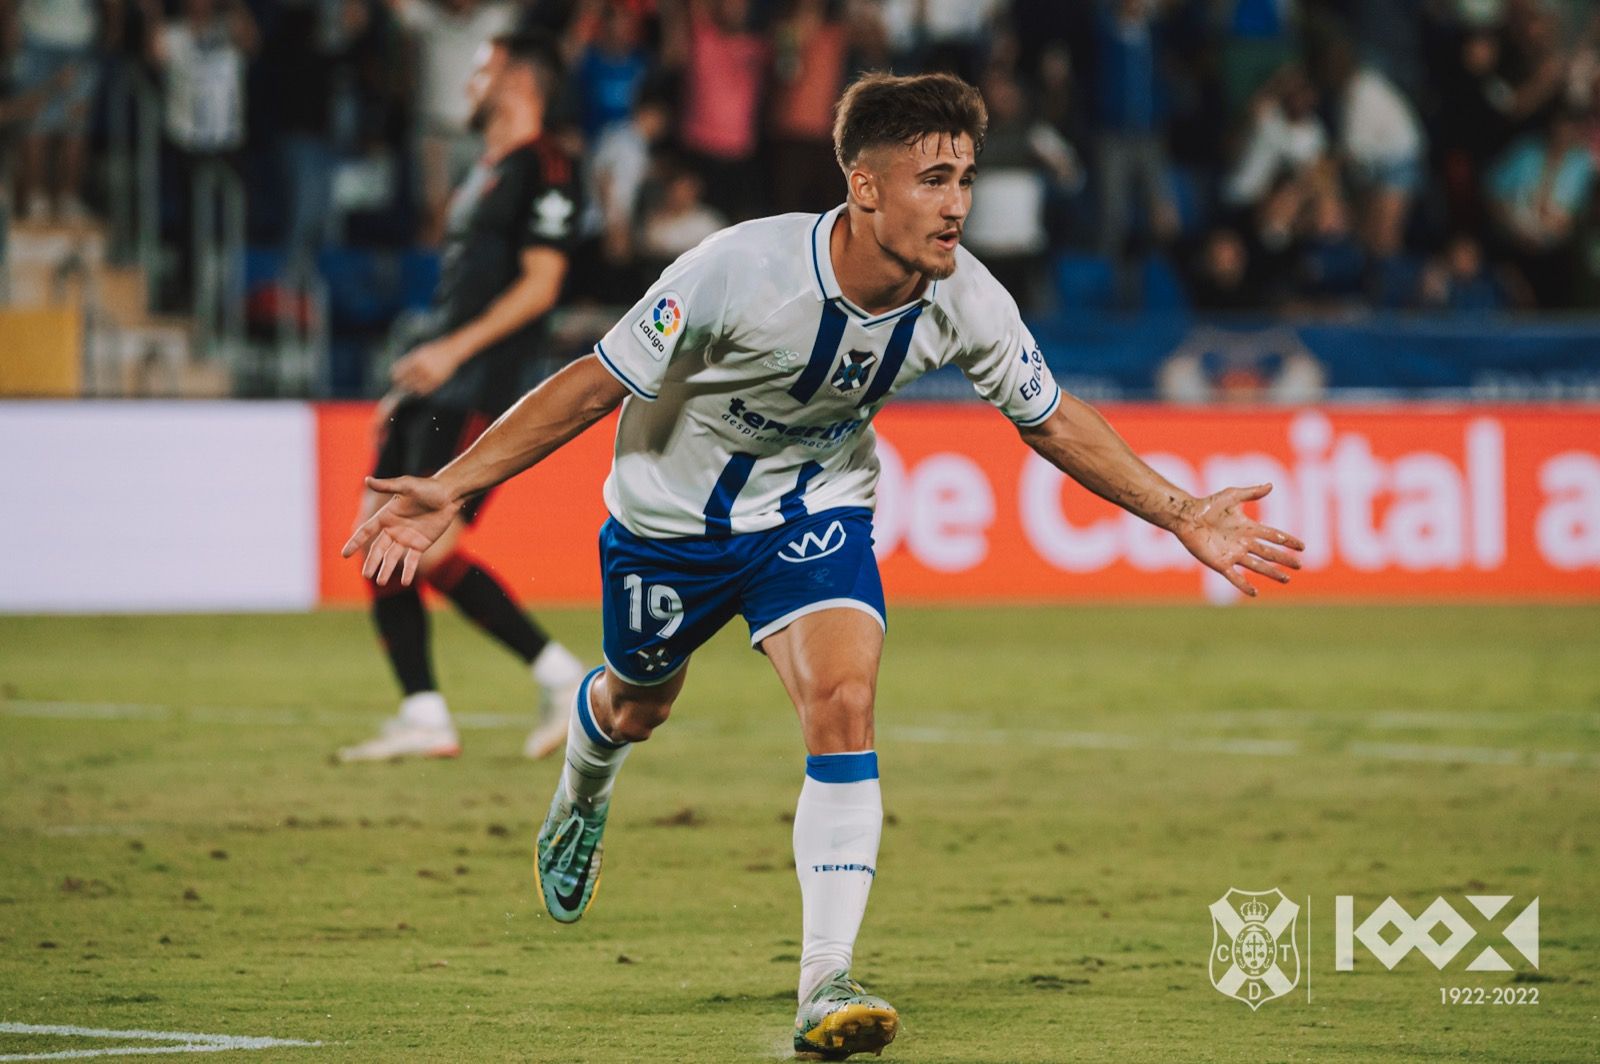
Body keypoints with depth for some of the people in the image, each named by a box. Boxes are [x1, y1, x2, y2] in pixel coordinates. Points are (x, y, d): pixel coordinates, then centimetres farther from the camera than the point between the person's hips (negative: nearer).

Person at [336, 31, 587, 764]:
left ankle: (563, 678, -5)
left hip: (475, 395, -10)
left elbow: (540, 284, -16)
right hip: (434, 392, 10)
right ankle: (424, 721, 4)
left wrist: (453, 350, -22)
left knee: (431, 550, -16)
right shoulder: (485, 174, 22)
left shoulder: (542, 169, -8)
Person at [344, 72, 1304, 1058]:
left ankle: (827, 985, -21)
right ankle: (582, 794, 61)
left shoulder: (967, 303, -23)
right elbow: (597, 384, -24)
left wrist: (1183, 516, -7)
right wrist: (450, 489, -28)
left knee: (844, 705, -23)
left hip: (816, 509, 1)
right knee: (637, 706, 22)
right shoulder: (743, 271, -35)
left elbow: (1053, 421, -3)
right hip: (672, 510, -1)